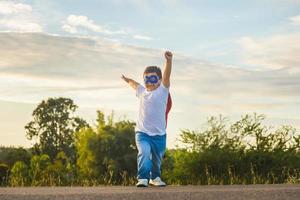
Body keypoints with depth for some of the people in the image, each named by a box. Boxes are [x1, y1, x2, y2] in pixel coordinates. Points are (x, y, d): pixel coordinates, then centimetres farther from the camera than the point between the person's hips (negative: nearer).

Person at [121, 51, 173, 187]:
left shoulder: (163, 90, -4)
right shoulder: (142, 91, 8)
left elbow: (167, 75, -22)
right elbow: (135, 84, 33)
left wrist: (169, 60, -37)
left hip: (159, 134, -1)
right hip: (142, 132, 1)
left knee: (157, 159, 16)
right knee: (144, 153, -26)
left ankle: (155, 177, 40)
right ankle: (142, 178, -25)